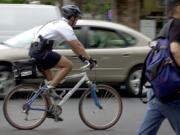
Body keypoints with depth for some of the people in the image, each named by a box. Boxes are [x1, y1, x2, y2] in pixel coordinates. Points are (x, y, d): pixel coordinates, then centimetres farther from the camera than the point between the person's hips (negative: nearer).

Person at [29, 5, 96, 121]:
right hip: (41, 51, -10)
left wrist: (81, 56, 26)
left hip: (34, 51, 10)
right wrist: (90, 59, -9)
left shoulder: (59, 24, 23)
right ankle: (50, 87, -11)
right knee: (68, 65, -10)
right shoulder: (65, 27, -8)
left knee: (49, 80, 15)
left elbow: (73, 45, 28)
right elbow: (77, 45, -12)